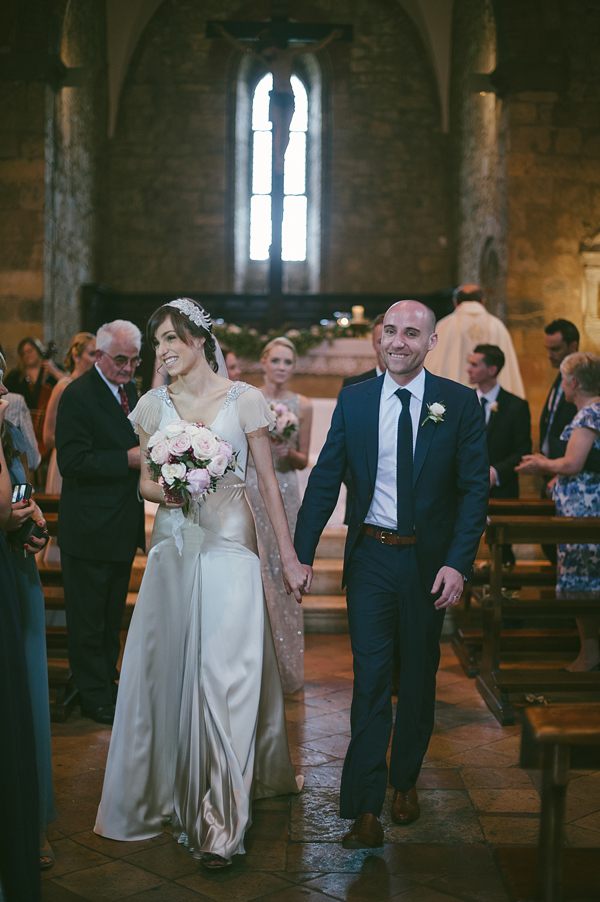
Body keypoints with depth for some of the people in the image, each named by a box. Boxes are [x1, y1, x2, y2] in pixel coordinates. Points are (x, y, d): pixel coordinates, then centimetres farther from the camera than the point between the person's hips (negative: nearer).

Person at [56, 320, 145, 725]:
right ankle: (95, 696, 14)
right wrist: (129, 459, -26)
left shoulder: (129, 390, 11)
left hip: (123, 523, 8)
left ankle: (109, 683, 32)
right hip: (90, 529, -8)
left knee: (113, 614, 19)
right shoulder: (78, 395, -15)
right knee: (88, 617, 4)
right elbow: (73, 461, -22)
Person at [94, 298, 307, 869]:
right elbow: (145, 481, 14)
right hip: (171, 545, 4)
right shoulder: (154, 405, 7)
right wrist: (165, 491, -11)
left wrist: (289, 557, -3)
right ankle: (171, 787, 27)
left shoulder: (243, 399, -2)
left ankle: (220, 819, 0)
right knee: (166, 666, 7)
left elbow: (268, 481, -1)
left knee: (224, 667, -7)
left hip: (227, 543, -3)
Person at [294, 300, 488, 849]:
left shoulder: (460, 403, -4)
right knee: (371, 681, -1)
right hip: (370, 559, 0)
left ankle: (405, 780, 36)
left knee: (419, 679, 15)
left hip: (429, 563, 0)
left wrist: (458, 562, -15)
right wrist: (303, 554, -6)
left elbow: (475, 488, -5)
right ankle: (366, 812, 4)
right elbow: (325, 480, 1)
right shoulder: (353, 401, 1)